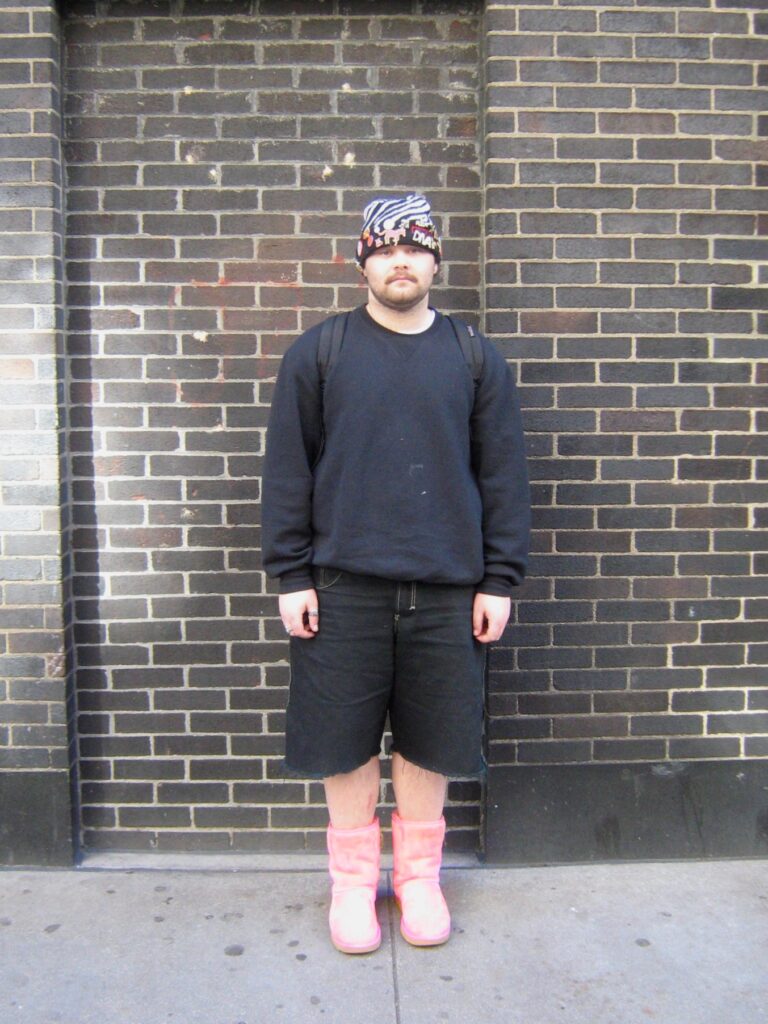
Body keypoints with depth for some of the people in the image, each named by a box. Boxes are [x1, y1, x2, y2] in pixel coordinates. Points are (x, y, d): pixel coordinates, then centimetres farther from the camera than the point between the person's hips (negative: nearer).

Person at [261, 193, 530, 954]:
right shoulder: (318, 352, 3)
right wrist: (291, 576, -3)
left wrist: (499, 579, 1)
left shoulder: (475, 359, 7)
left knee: (430, 741, 11)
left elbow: (502, 475, 6)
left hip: (447, 589, 1)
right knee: (345, 741, 8)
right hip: (344, 585, -1)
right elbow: (288, 470, 2)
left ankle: (420, 875, 32)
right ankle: (353, 879, 29)